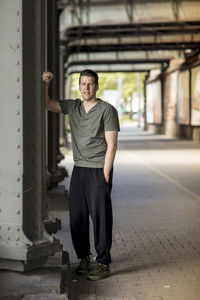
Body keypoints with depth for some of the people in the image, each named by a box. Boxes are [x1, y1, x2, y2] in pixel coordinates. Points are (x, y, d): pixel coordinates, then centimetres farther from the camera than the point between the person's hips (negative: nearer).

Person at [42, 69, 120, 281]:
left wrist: (105, 176, -14)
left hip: (98, 170, -6)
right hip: (78, 169, 6)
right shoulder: (72, 106, 11)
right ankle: (84, 258, 21)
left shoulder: (107, 110, -6)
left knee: (100, 217, -3)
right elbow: (46, 104, 16)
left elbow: (111, 145, -9)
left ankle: (103, 264, 5)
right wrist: (46, 83, 0)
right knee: (77, 217, 8)